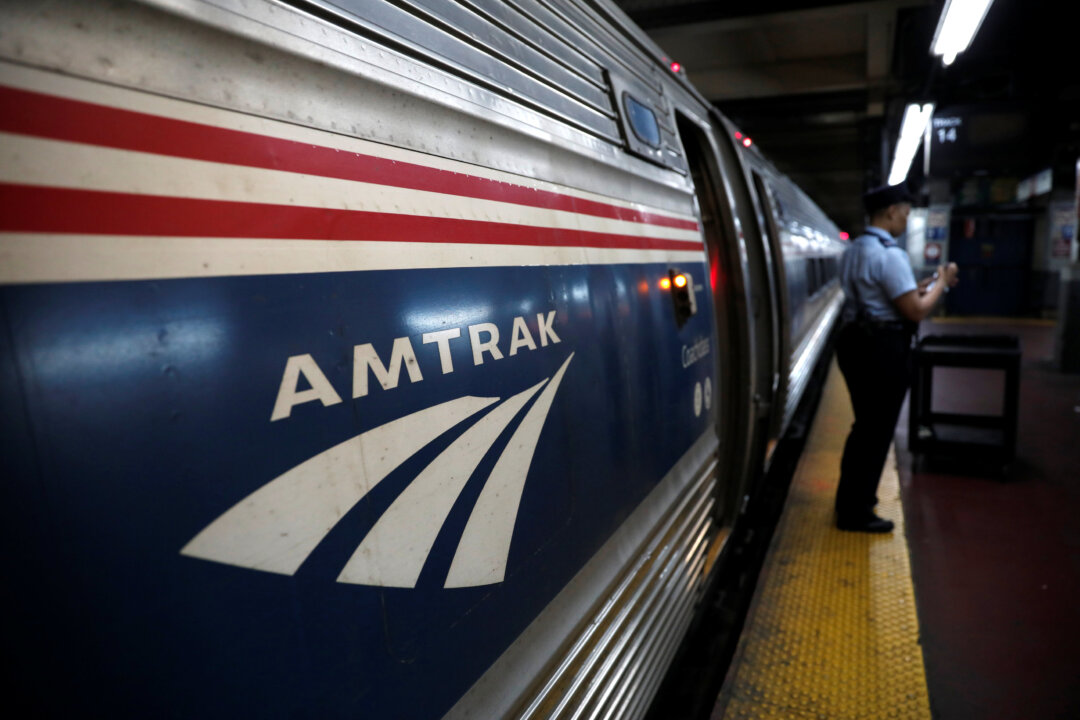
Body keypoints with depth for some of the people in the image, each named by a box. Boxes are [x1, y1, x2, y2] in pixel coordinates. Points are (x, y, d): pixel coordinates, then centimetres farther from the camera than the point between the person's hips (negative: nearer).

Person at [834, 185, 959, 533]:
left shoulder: (853, 251, 12)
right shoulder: (890, 255, -17)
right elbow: (916, 311, -18)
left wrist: (922, 285, 16)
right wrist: (940, 283, -2)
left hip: (854, 343, 9)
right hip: (884, 350, -9)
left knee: (864, 425, 22)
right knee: (877, 431, 2)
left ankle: (851, 496, 35)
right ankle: (855, 513, 12)